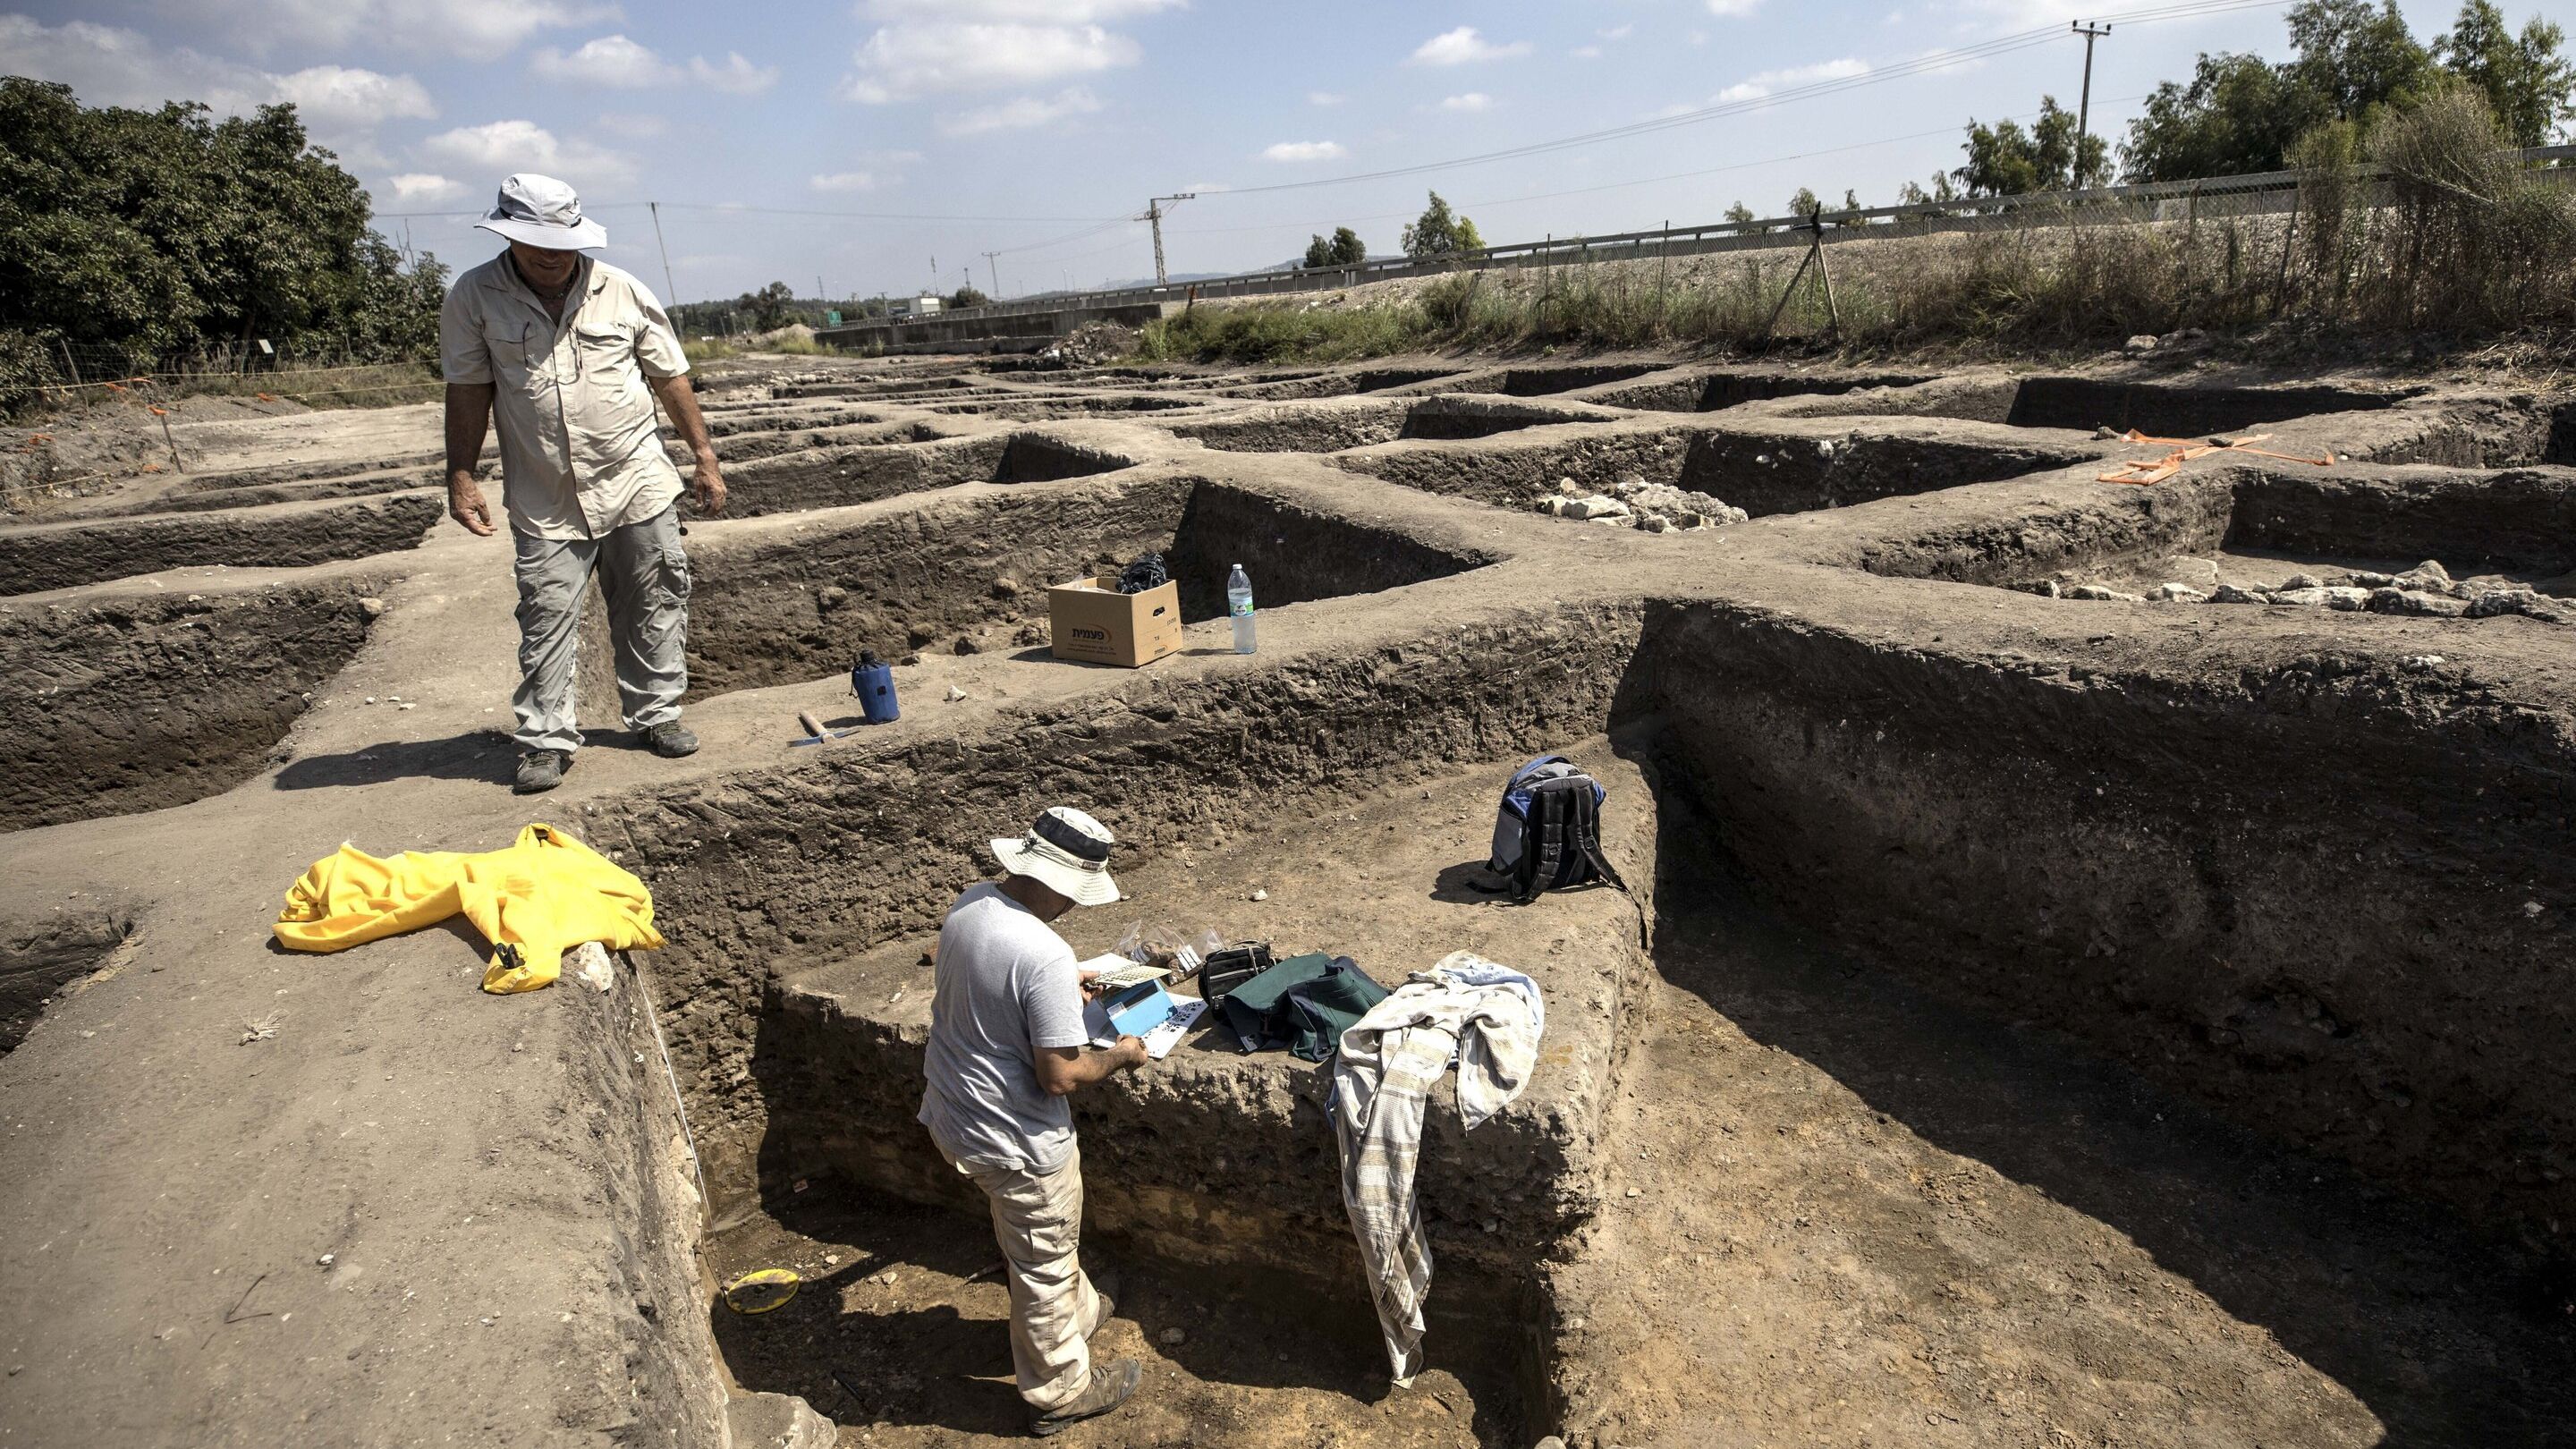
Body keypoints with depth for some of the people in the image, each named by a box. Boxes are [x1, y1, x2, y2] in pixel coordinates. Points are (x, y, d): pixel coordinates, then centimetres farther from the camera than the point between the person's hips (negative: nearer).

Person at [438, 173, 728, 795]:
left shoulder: (624, 293, 1)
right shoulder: (473, 298, -2)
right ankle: (546, 741, 8)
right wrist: (461, 477, -4)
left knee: (655, 605, 6)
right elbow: (468, 392, 1)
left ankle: (655, 714, 22)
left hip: (638, 483, 1)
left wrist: (705, 456, 6)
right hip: (544, 503, -1)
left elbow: (671, 378, 6)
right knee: (546, 620, -1)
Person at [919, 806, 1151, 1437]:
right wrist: (1121, 1056, -9)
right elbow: (1061, 1076, -27)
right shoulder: (1046, 957, -33)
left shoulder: (968, 904, -7)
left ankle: (1078, 1310, 56)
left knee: (1046, 1241, 32)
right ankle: (1061, 1392, 38)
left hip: (951, 1114, 8)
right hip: (1015, 1142, -8)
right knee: (1044, 1266, 16)